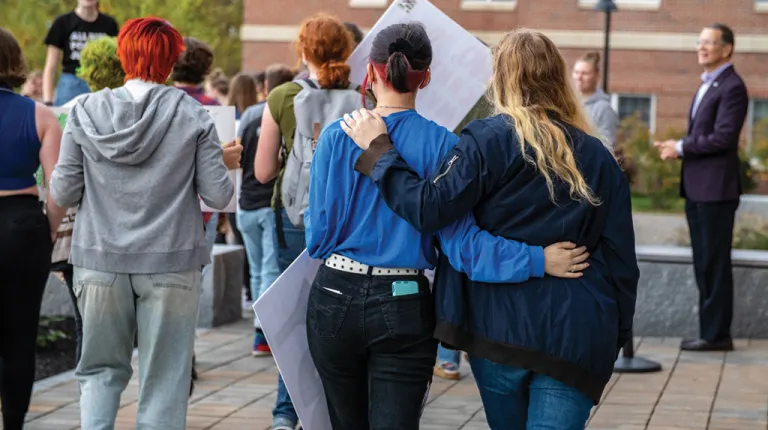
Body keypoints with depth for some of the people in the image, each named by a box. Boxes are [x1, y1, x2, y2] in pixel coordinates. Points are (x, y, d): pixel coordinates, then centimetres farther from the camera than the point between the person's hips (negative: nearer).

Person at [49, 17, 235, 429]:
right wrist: (223, 161, 14)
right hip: (170, 263, -1)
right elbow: (218, 195, -6)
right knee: (163, 379, 7)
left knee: (100, 369, 16)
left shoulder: (85, 112, -1)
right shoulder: (192, 115, -5)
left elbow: (62, 193, -1)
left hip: (100, 260, 2)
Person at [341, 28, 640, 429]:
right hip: (576, 337, 1)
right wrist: (617, 333, 16)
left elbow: (428, 207, -13)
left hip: (500, 325, -1)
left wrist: (378, 149, -4)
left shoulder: (488, 140, -5)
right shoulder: (598, 157, 7)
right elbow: (620, 257, 8)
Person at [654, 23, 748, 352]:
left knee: (715, 262, -5)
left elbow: (723, 137, -21)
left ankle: (717, 334, 0)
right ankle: (710, 329, 18)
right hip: (697, 188, 10)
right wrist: (678, 148, 4)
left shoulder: (732, 87, -12)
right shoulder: (706, 85, 19)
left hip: (716, 189, -10)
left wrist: (682, 148, -12)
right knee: (703, 263, 12)